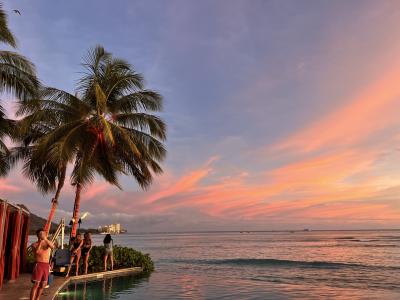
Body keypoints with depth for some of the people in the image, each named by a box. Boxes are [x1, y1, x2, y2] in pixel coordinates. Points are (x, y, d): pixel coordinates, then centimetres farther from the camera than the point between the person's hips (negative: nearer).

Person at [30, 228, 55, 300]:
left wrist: (46, 239, -21)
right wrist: (40, 241, -18)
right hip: (39, 265, -4)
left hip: (46, 265, 4)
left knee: (43, 284, 10)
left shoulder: (47, 243, 8)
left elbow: (52, 247, -15)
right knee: (36, 284, -9)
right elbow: (36, 251, -22)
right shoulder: (35, 244, 0)